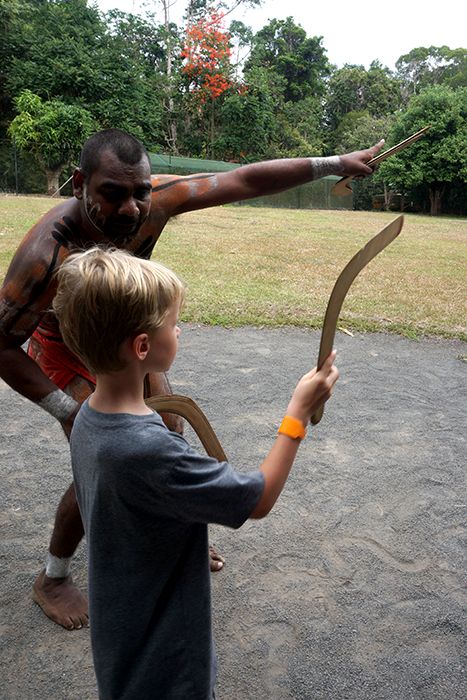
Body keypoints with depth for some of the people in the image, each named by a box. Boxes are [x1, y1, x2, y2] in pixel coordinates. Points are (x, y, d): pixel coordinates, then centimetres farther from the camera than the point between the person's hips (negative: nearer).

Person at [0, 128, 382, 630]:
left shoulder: (152, 199, -28)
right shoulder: (47, 252, -40)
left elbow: (243, 181, -23)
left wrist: (334, 164, -21)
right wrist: (70, 410, -30)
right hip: (68, 354, -5)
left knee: (169, 436, 12)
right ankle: (51, 580, 19)